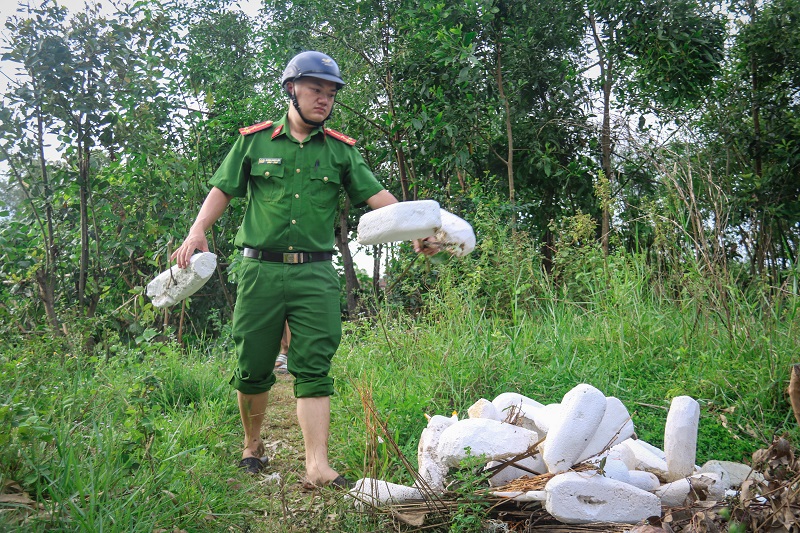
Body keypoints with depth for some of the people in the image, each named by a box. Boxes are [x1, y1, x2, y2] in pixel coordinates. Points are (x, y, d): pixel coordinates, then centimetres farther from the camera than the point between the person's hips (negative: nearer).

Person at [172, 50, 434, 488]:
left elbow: (377, 195, 2)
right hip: (261, 270, 0)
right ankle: (252, 446, 31)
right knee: (253, 368, 8)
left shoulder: (340, 150, 10)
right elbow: (223, 190, 11)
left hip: (316, 274, 0)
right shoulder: (254, 140, 8)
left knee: (314, 370, -5)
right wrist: (198, 230, -5)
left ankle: (317, 468, -8)